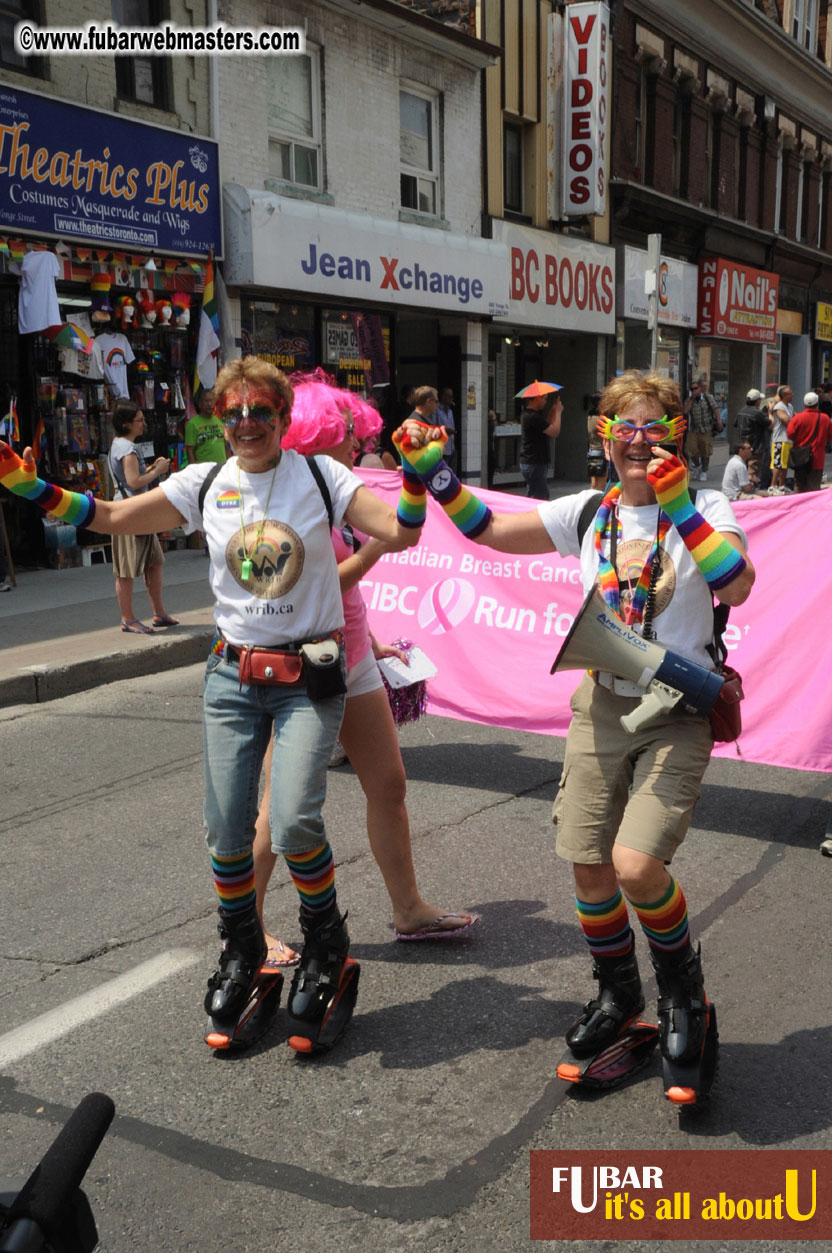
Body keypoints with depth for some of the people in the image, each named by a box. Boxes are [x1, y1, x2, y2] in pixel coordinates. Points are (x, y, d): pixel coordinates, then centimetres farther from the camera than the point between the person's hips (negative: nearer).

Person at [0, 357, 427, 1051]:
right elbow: (111, 517, 6)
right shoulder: (205, 484, 5)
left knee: (295, 823, -16)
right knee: (226, 831, 3)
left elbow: (402, 532, -9)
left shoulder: (320, 476, -3)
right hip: (232, 678, 3)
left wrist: (417, 475, -25)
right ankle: (242, 951, 30)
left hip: (308, 680, -3)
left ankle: (326, 940, 13)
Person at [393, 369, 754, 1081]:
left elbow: (736, 587, -25)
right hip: (602, 706, 4)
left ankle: (683, 982, 14)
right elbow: (492, 531, 7)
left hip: (678, 716, -4)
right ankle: (617, 994, 33)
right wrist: (434, 473, -2)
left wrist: (680, 507, -30)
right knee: (589, 864, 6)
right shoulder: (589, 513, 5)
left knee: (636, 866, -18)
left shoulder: (705, 509, -7)